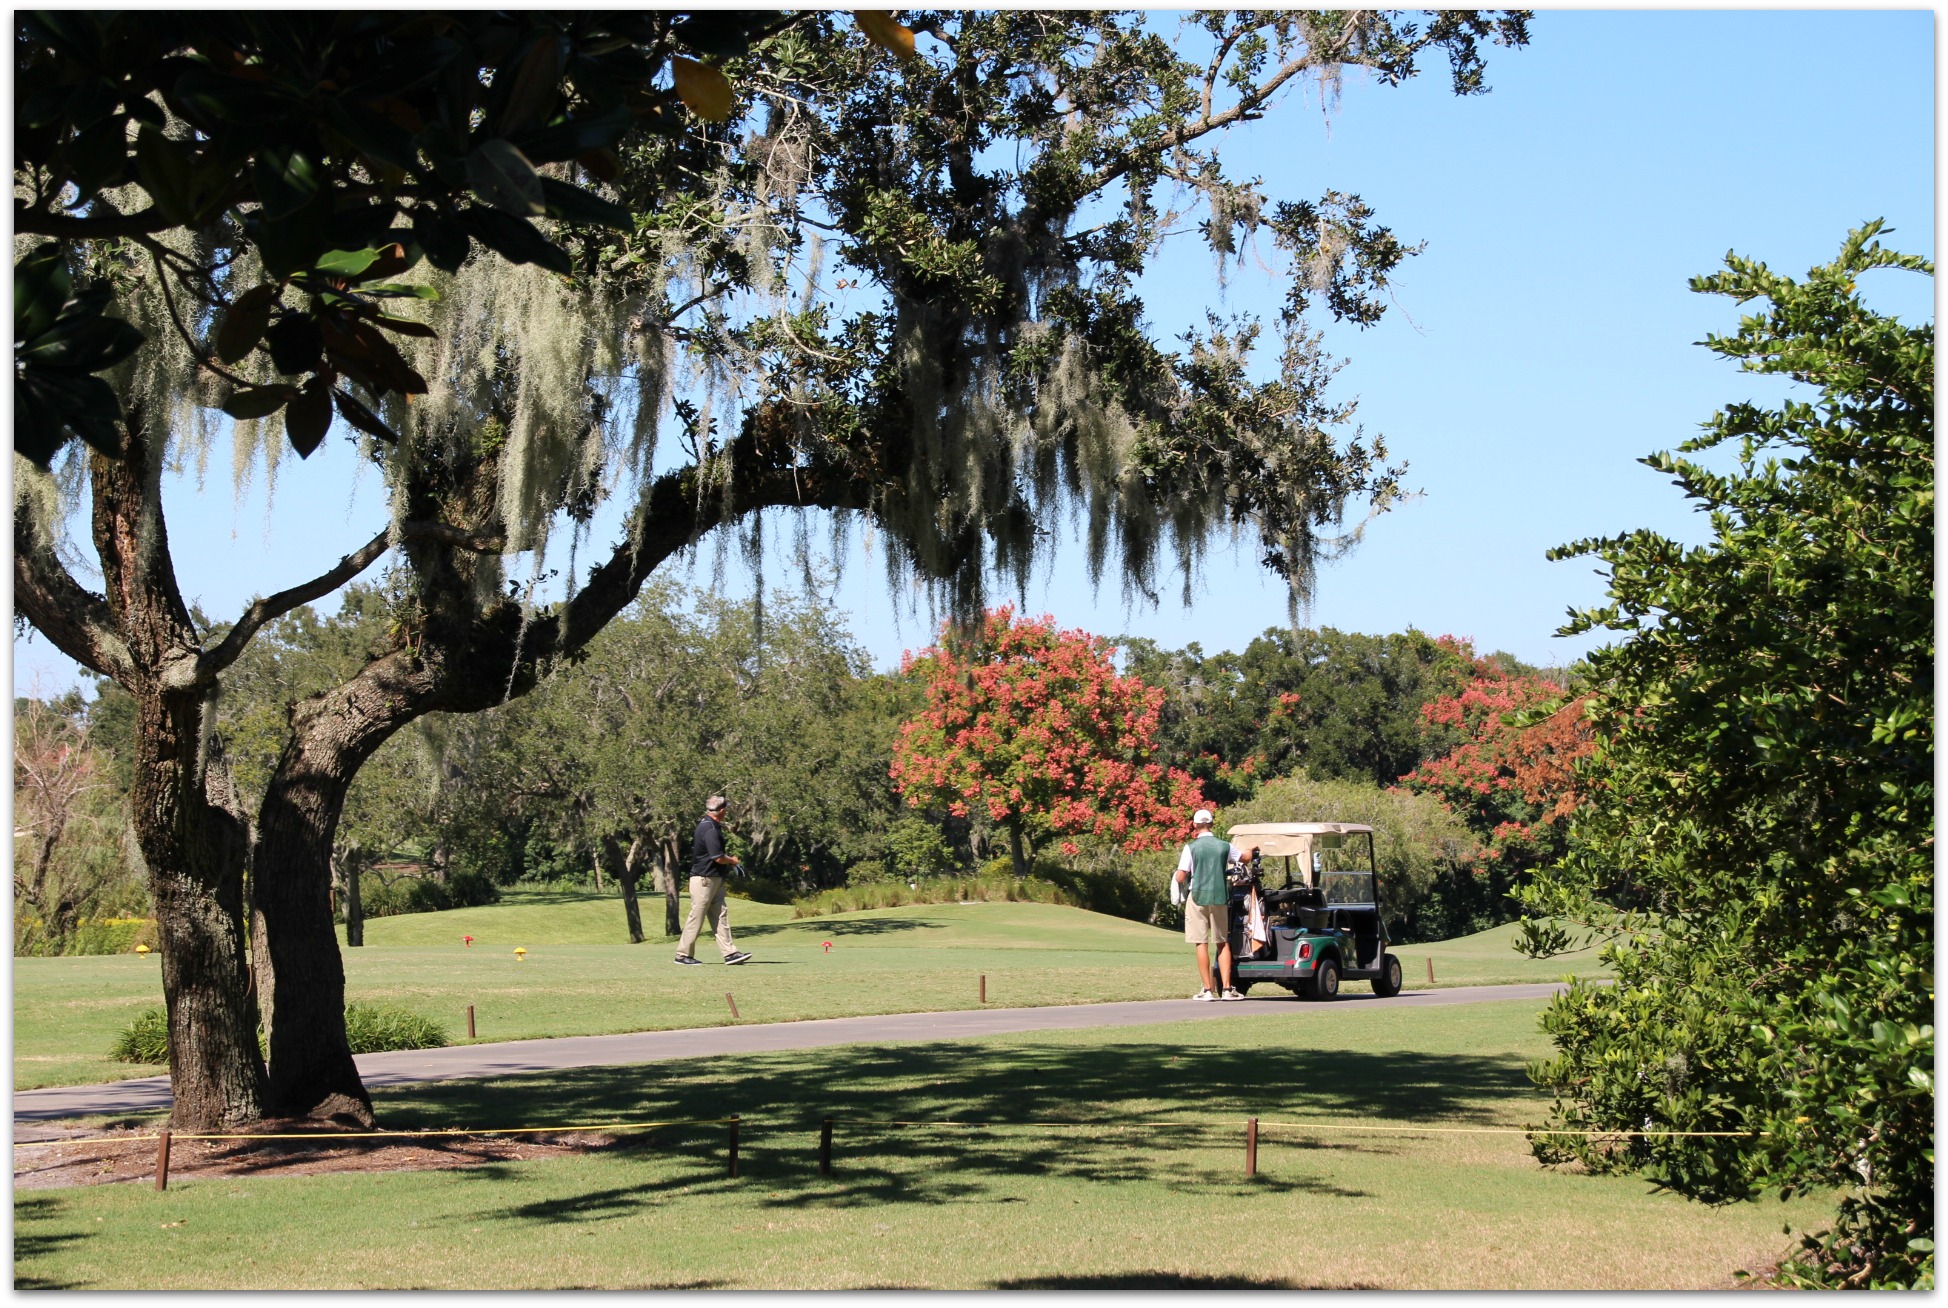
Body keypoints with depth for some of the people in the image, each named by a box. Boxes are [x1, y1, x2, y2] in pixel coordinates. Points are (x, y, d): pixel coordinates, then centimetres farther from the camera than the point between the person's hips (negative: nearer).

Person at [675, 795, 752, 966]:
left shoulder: (708, 825, 12)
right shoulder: (710, 829, -20)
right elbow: (718, 858, -21)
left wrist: (728, 859, 9)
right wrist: (732, 860, -2)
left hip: (714, 879, 10)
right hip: (704, 879, -10)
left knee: (720, 916, 7)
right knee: (696, 917, -3)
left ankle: (730, 953, 6)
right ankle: (683, 955, 4)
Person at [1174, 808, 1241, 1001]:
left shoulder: (1191, 848, -7)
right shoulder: (1224, 846, 3)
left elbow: (1180, 877, -10)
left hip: (1197, 897, -3)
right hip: (1219, 898, 3)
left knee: (1202, 944, 0)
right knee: (1223, 943, 11)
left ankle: (1208, 990, -1)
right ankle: (1227, 988, 6)